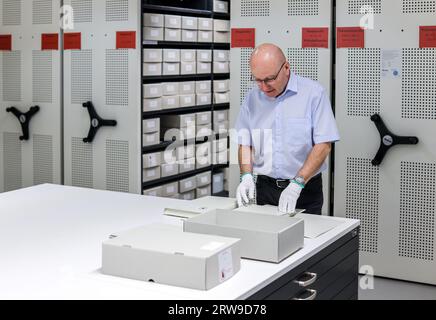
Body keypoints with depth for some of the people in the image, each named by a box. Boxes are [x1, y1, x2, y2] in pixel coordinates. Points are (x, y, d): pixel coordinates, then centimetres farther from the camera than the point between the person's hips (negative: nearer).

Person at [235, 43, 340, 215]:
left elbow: (323, 145, -14)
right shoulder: (252, 98, 3)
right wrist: (247, 177, -9)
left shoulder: (314, 93, -10)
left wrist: (297, 184, -21)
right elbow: (245, 143, 8)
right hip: (265, 187, 3)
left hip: (305, 189, -3)